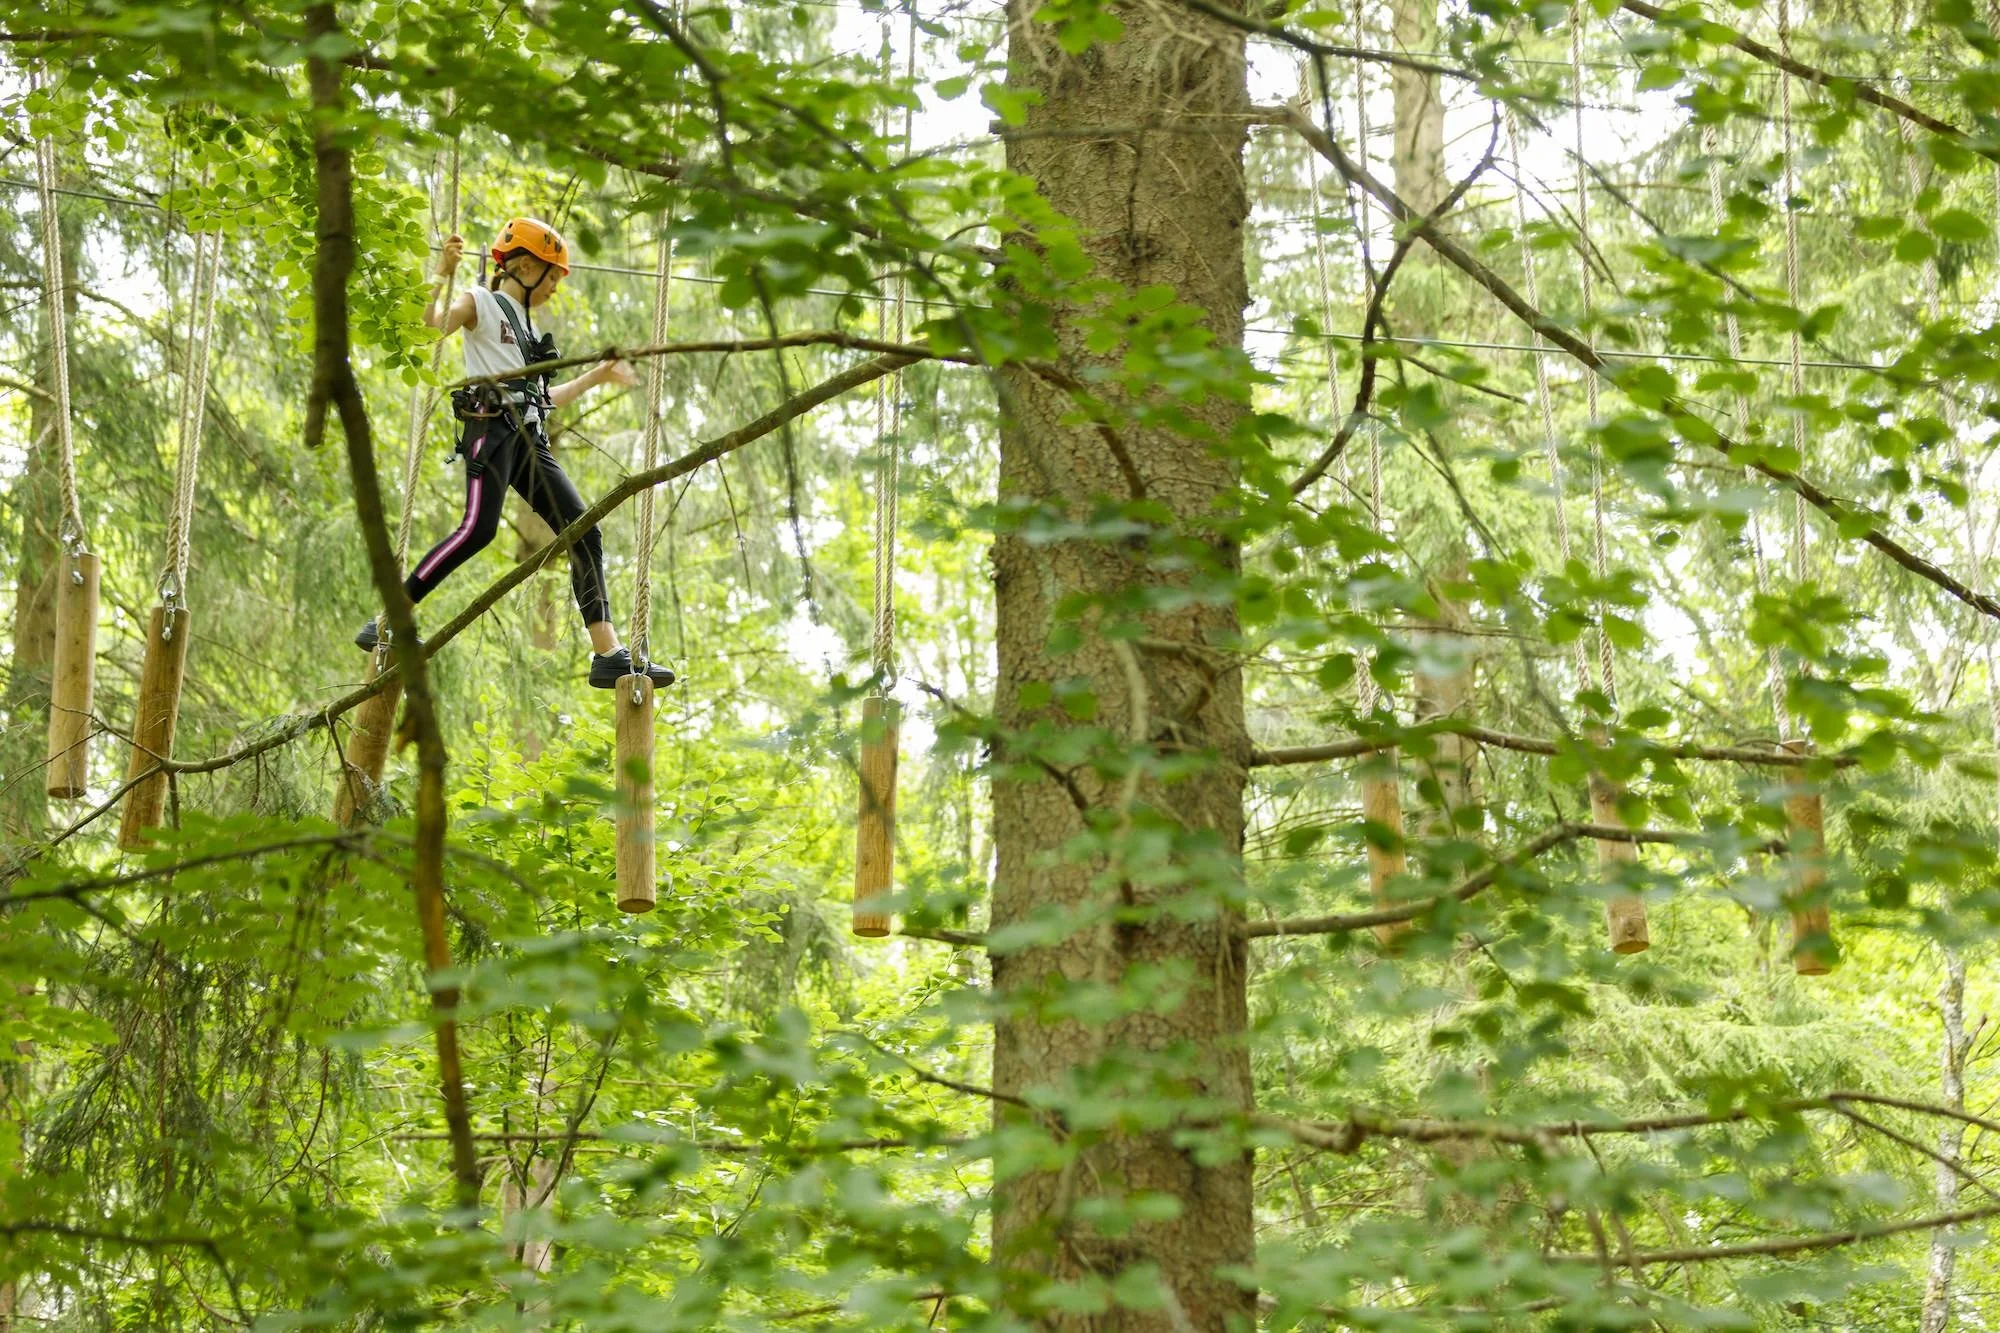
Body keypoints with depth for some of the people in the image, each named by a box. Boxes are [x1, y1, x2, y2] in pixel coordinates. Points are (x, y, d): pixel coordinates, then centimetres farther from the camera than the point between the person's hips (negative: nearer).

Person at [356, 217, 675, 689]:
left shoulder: (527, 325, 28)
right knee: (478, 529, -26)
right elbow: (429, 327, -16)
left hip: (530, 440, 8)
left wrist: (598, 375, 40)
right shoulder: (480, 304, 4)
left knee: (585, 534, -3)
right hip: (492, 428, -8)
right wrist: (442, 273, -23)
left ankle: (609, 654, -5)